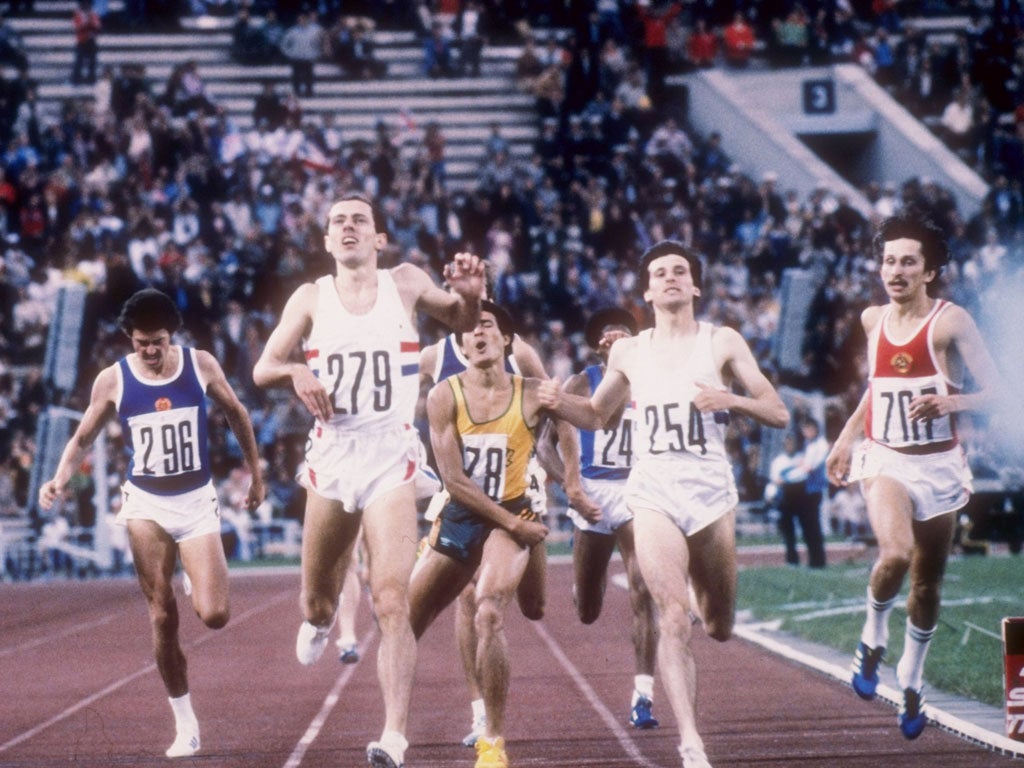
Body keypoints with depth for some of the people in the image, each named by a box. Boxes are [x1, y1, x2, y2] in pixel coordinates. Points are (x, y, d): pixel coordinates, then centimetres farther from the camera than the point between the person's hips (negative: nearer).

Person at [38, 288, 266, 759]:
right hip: (146, 504, 0)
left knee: (213, 615, -12)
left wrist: (255, 474, 15)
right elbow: (82, 440, 4)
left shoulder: (201, 366, -5)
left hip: (197, 502, 0)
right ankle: (184, 724, 6)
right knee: (162, 617, -6)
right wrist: (60, 479, -14)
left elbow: (236, 414, 11)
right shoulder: (112, 380, -5)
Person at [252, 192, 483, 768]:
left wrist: (471, 295, -6)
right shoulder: (311, 297, 6)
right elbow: (263, 369, 5)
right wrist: (296, 372, -18)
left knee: (392, 600, -16)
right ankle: (320, 619, 54)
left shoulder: (405, 283, 4)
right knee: (319, 598, 15)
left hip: (391, 458, -2)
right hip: (331, 456, 2)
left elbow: (462, 325, 17)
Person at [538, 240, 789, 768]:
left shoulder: (722, 343, 2)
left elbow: (778, 413, -1)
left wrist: (730, 400, -19)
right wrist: (559, 404, 2)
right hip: (654, 491, 0)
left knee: (719, 627, 12)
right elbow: (597, 416, 23)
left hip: (711, 488, 0)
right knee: (674, 618, -17)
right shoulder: (629, 352, 9)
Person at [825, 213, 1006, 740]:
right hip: (885, 460, 1)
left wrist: (951, 402, -32)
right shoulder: (873, 320, 3)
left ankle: (912, 678, 30)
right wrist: (846, 438, 21)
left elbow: (994, 392, -13)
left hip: (939, 465, -1)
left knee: (928, 582, 8)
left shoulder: (951, 321, -10)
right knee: (895, 554, -27)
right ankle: (873, 636, 0)